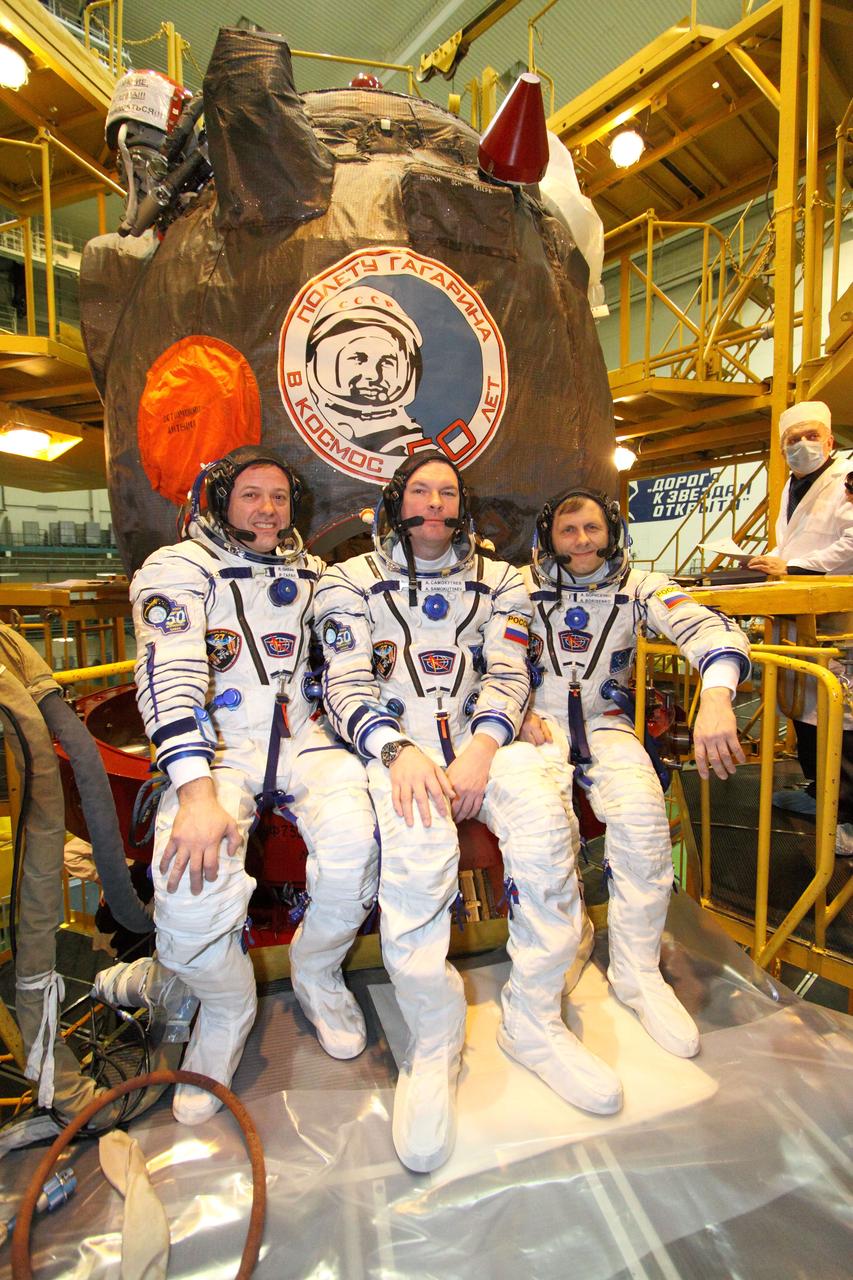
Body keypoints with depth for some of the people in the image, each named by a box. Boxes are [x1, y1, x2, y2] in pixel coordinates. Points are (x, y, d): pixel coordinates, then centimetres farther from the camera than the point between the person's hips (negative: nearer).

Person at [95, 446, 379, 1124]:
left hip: (304, 737, 3)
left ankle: (317, 971, 7)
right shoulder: (178, 569, 0)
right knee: (194, 879, -30)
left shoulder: (313, 575, 16)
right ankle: (226, 1009, 7)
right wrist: (197, 791, -29)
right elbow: (169, 677, -15)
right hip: (217, 747, -2)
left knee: (355, 842, -28)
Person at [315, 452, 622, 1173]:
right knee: (418, 847, -35)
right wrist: (397, 752, -18)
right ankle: (433, 1043, -12)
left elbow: (508, 675, 7)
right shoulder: (352, 581, 15)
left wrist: (481, 749, -14)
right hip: (394, 741, -2)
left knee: (544, 821, -30)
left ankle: (533, 1021, -9)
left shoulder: (498, 581, 20)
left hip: (480, 734, 2)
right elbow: (346, 683, 2)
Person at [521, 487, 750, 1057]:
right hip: (541, 718, 0)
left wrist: (716, 697, -36)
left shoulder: (639, 586, 2)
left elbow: (709, 627, -15)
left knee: (642, 811, -27)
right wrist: (521, 710, -12)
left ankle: (637, 972, -8)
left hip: (607, 720, 1)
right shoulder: (525, 586, 4)